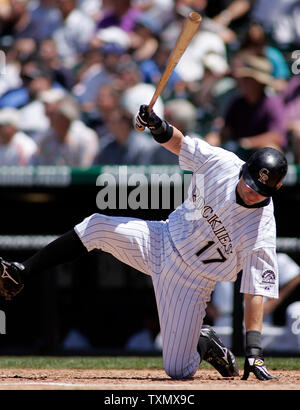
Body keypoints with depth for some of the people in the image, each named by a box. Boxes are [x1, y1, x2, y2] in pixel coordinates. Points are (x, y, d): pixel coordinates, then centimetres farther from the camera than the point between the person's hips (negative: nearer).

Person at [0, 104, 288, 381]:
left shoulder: (262, 232, -26)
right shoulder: (221, 162, -16)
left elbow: (256, 292, -25)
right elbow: (178, 142, 1)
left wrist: (254, 351, -31)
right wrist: (159, 127, -21)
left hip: (192, 281, -4)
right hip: (165, 241, 4)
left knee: (178, 370, -9)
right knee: (97, 227, -15)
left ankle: (207, 344, 27)